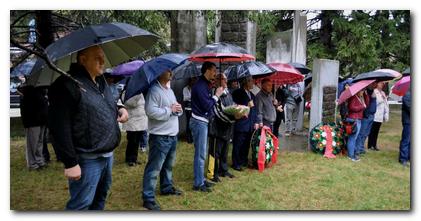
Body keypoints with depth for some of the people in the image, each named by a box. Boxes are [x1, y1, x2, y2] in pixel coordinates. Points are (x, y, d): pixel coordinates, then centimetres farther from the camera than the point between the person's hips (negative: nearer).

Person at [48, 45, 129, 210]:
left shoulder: (101, 81, 11)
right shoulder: (68, 84, -17)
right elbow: (59, 127, -22)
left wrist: (120, 109, 4)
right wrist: (70, 163, -23)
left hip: (108, 154, 9)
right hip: (87, 159, -9)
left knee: (100, 197, 23)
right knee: (81, 205, 0)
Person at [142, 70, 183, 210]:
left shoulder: (170, 90, 16)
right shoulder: (154, 90, -14)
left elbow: (176, 110, 22)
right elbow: (151, 111, -26)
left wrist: (179, 109, -2)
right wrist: (170, 110, -18)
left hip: (172, 135, 9)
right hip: (160, 136, -9)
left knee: (168, 165, 22)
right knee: (154, 168, -4)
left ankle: (167, 187, 39)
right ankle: (148, 198, 2)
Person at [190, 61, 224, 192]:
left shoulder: (204, 84, 13)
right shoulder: (200, 85, -17)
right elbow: (206, 105, -20)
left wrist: (213, 91, 3)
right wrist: (216, 95, -9)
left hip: (202, 121, 10)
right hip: (199, 122, -10)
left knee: (202, 153, 16)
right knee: (200, 154, -5)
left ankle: (201, 179, 27)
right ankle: (198, 184, 2)